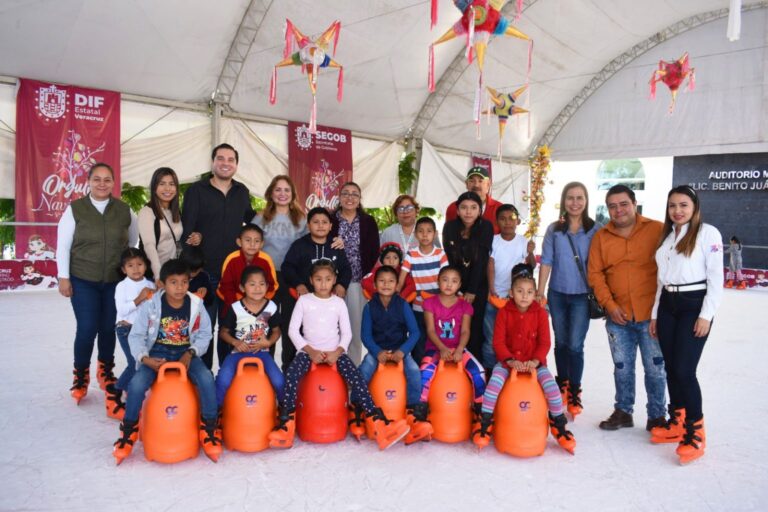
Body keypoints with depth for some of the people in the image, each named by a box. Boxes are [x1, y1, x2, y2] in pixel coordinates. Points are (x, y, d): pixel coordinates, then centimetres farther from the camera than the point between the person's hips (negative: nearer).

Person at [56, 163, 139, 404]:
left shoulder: (124, 210, 4)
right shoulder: (74, 209, -2)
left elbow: (133, 242, 13)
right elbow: (63, 246, -1)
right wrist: (63, 277, -3)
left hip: (115, 281, 2)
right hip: (83, 281, -2)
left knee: (108, 328, 8)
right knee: (87, 329, -6)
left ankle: (105, 371, 30)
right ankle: (80, 376, 16)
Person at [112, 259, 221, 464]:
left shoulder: (196, 304, -4)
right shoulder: (150, 305, -7)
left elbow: (204, 334, 2)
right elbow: (136, 336, -1)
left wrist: (190, 354, -14)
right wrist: (144, 358, -17)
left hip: (186, 353, 0)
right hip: (157, 354, 0)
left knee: (207, 380, -27)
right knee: (137, 384, -26)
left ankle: (209, 428, -6)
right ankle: (128, 430, 2)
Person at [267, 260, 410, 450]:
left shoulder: (339, 303, 7)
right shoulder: (304, 300, 3)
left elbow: (347, 333, 6)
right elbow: (293, 330, 0)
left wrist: (338, 351, -12)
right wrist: (310, 351, -12)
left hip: (335, 351, 1)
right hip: (308, 350, 0)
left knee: (355, 376, -23)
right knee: (291, 374, -30)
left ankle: (379, 422, -26)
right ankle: (286, 424, -24)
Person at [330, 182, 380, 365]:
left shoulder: (368, 222, 7)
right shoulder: (330, 220, 4)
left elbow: (374, 252, 5)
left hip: (359, 281, 1)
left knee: (356, 324, 4)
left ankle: (354, 365, 15)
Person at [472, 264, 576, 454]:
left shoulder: (540, 312, -1)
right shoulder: (504, 312, -3)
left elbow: (545, 342, -2)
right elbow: (498, 341, -5)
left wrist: (535, 361, -18)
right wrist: (510, 361, -19)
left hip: (535, 362, 1)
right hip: (508, 361, -1)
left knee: (551, 384, -20)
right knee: (495, 381, -26)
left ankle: (559, 426, 3)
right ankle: (485, 424, -12)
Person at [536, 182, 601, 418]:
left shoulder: (596, 230, -2)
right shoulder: (553, 230, 3)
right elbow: (546, 262, 3)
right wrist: (540, 292, 0)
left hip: (582, 295, -2)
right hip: (557, 294, 2)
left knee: (575, 345, -3)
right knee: (561, 343, 12)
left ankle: (574, 393, 11)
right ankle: (562, 385, 29)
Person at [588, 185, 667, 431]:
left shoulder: (657, 230, -4)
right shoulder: (601, 237, 4)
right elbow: (595, 274, 3)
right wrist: (610, 305, -6)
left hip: (651, 315, -3)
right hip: (618, 316, 3)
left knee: (655, 368, 7)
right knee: (622, 367, 14)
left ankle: (657, 416, 24)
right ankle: (623, 412, 30)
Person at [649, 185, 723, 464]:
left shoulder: (708, 233, -6)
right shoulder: (667, 236, 14)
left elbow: (716, 277, -9)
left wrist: (706, 315, -13)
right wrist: (655, 314, 15)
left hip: (694, 305, -6)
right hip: (667, 305, 7)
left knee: (684, 370, -11)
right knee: (670, 367, 10)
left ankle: (695, 432, 3)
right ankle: (677, 422, 24)